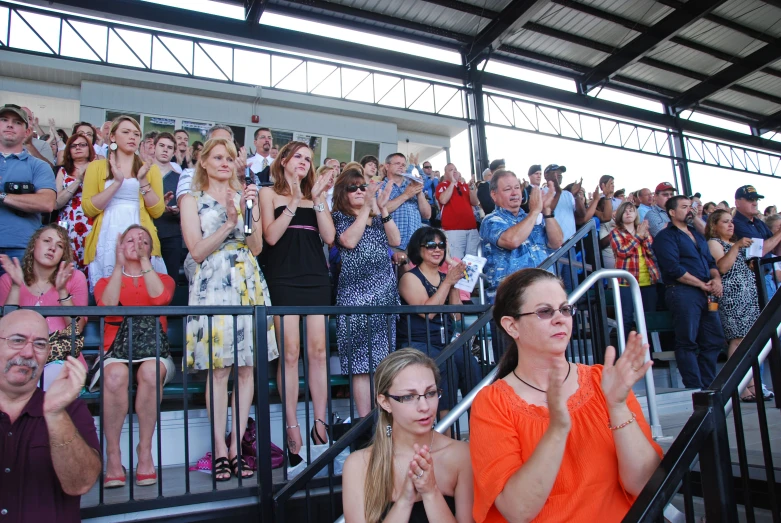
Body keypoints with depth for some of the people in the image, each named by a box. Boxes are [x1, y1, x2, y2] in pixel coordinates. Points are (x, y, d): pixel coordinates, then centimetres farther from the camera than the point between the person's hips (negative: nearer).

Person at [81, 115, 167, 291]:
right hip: (107, 240, 0)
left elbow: (157, 211, 4)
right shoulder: (97, 166, 9)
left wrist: (143, 181, -7)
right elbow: (88, 209, -2)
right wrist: (117, 183, -10)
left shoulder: (150, 169, 12)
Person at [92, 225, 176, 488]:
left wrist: (144, 260, -5)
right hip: (115, 350, 0)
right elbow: (107, 305, -5)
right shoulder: (106, 281, 21)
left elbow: (160, 298, -7)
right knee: (116, 374, -37)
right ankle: (113, 456, -26)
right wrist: (119, 265, -8)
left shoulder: (163, 279, 20)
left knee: (150, 371, -37)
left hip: (153, 350, 0)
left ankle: (145, 452, -25)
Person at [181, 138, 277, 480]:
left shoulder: (246, 196, 18)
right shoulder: (192, 200, 10)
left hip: (248, 284, 3)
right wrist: (229, 222, -10)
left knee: (248, 367, -2)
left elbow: (256, 247, 9)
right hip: (213, 285, -3)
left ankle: (236, 446, 8)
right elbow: (197, 251, -1)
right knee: (218, 369, -7)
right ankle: (220, 450, 2)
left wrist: (249, 211, -4)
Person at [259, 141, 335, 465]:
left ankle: (319, 423, 8)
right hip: (284, 278, -3)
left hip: (316, 277, 3)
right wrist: (294, 201, -8)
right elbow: (271, 236, -6)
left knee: (318, 350, 0)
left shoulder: (314, 196, 17)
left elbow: (329, 236, 5)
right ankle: (292, 429, 2)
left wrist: (317, 198, 0)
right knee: (290, 352, -6)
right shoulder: (269, 193, 9)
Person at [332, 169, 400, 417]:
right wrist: (367, 206, -13)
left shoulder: (376, 218, 20)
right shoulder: (339, 217, 5)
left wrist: (383, 209, -5)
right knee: (362, 364, -8)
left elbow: (395, 241, 5)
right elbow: (349, 241, -15)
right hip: (357, 294, -5)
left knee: (383, 361, 5)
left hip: (385, 293, 5)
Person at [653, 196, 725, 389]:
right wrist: (702, 284, -10)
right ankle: (695, 389, -1)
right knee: (688, 343, -6)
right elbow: (673, 269, -13)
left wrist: (716, 279, 0)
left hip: (706, 294, 8)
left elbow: (711, 262, 21)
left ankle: (708, 387, 18)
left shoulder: (697, 235, 24)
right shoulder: (665, 236, -2)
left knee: (714, 341, 8)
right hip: (683, 293, -8)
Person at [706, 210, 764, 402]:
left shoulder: (736, 243, 27)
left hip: (749, 292, 9)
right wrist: (736, 246, -19)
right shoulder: (713, 242, 1)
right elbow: (723, 267, -14)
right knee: (738, 339, -13)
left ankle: (751, 384, 7)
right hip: (732, 294, -9)